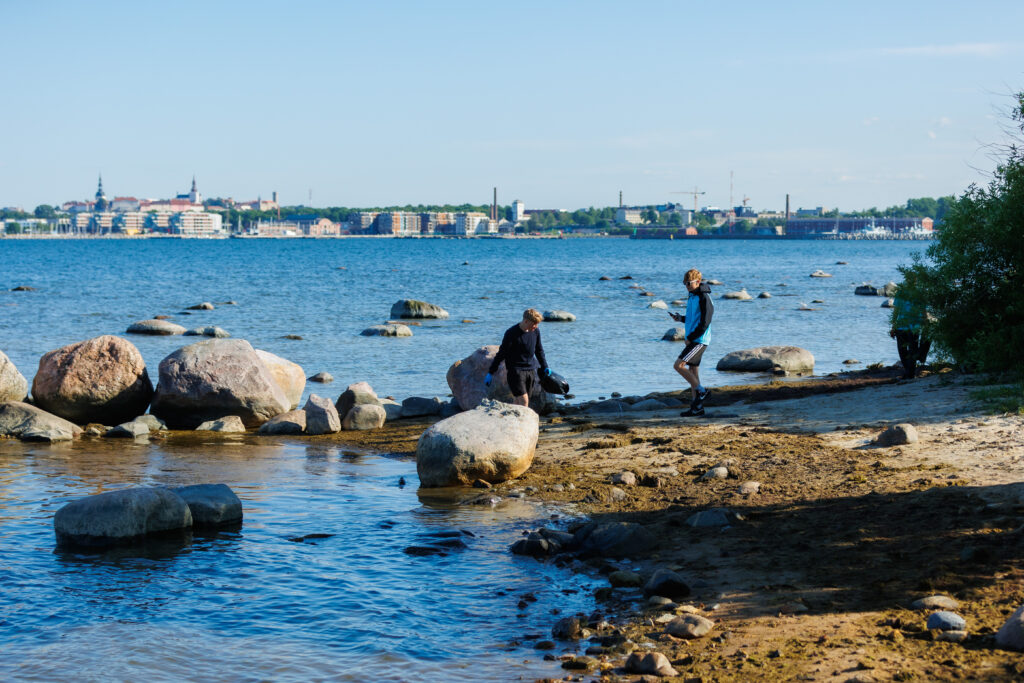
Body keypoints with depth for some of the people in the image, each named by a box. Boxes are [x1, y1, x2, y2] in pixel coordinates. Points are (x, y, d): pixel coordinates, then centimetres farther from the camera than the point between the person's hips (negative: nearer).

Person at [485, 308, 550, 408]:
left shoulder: (535, 332, 4)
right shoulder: (511, 333, -13)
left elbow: (539, 350, 21)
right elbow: (501, 354, -9)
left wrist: (544, 367, 20)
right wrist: (490, 373, -7)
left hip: (531, 370, 5)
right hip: (515, 371, -5)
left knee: (517, 401, 6)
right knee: (524, 401, -14)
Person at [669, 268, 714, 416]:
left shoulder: (704, 298, -14)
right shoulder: (692, 296, 15)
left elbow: (704, 323, -19)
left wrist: (691, 338, -15)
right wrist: (680, 318, 9)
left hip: (699, 340, -9)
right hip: (692, 340, 10)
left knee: (678, 365, -15)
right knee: (692, 371, 8)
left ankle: (701, 390, -6)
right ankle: (697, 407, 11)